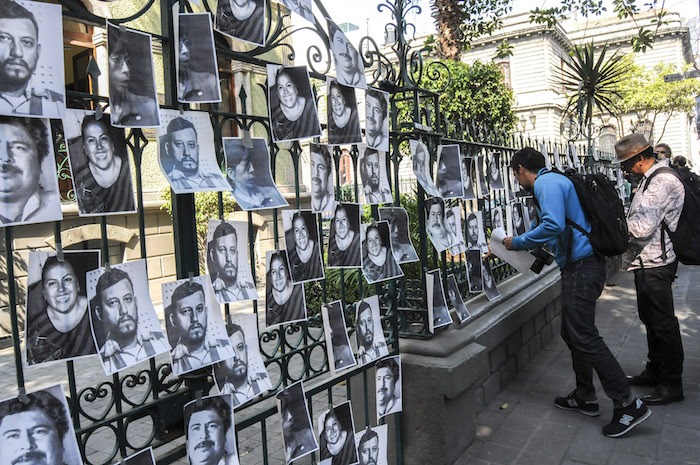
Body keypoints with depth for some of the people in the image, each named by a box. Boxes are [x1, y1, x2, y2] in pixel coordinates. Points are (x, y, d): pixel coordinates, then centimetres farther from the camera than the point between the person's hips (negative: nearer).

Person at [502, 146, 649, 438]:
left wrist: (518, 243, -14)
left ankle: (628, 405, 1)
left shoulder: (546, 184, -11)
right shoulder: (554, 181, 21)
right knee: (572, 334, 16)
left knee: (585, 338, -7)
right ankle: (585, 398, 26)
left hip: (580, 268, -11)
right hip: (582, 264, 11)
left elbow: (554, 225, -26)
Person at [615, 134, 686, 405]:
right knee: (650, 319, 19)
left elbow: (642, 227, -26)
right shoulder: (650, 180, 13)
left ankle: (672, 385, 12)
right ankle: (655, 372, 33)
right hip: (647, 263, 10)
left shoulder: (663, 182, -19)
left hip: (655, 265, -10)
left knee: (663, 323, 0)